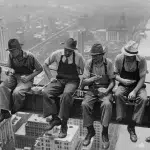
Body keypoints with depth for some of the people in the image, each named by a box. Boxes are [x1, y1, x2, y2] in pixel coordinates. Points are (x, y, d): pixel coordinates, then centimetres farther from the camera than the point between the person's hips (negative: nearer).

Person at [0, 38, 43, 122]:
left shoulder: (29, 57, -17)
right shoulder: (11, 56, -1)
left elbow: (40, 69, -7)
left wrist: (29, 77, -17)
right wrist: (11, 70, -11)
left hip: (26, 79, -5)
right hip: (14, 77, 5)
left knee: (16, 92, -32)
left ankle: (15, 112, -2)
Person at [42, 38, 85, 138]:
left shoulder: (78, 57, -6)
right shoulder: (57, 54, -1)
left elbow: (85, 72, 3)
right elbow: (46, 64, 12)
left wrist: (81, 84, -9)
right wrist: (50, 77, 1)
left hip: (72, 81, -3)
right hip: (59, 80, 3)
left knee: (66, 94, -36)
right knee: (46, 92, -25)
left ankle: (64, 125, -26)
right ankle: (55, 118, -16)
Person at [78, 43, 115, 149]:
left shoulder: (108, 63, -4)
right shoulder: (89, 63, 1)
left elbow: (112, 81, -2)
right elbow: (84, 82, -1)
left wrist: (107, 90, -19)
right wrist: (93, 79, -21)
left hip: (105, 89, -2)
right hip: (92, 89, 2)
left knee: (107, 104, -33)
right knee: (85, 104, -25)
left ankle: (105, 133, -15)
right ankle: (90, 131, -4)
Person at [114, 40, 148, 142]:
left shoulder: (142, 60, -16)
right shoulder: (119, 58, -11)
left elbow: (142, 78, -13)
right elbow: (115, 74, -1)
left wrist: (134, 91, -26)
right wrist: (122, 80, -22)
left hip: (138, 86, 0)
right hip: (124, 85, 1)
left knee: (143, 98, -30)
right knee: (118, 94, -33)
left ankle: (132, 126, -15)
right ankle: (120, 119, -22)